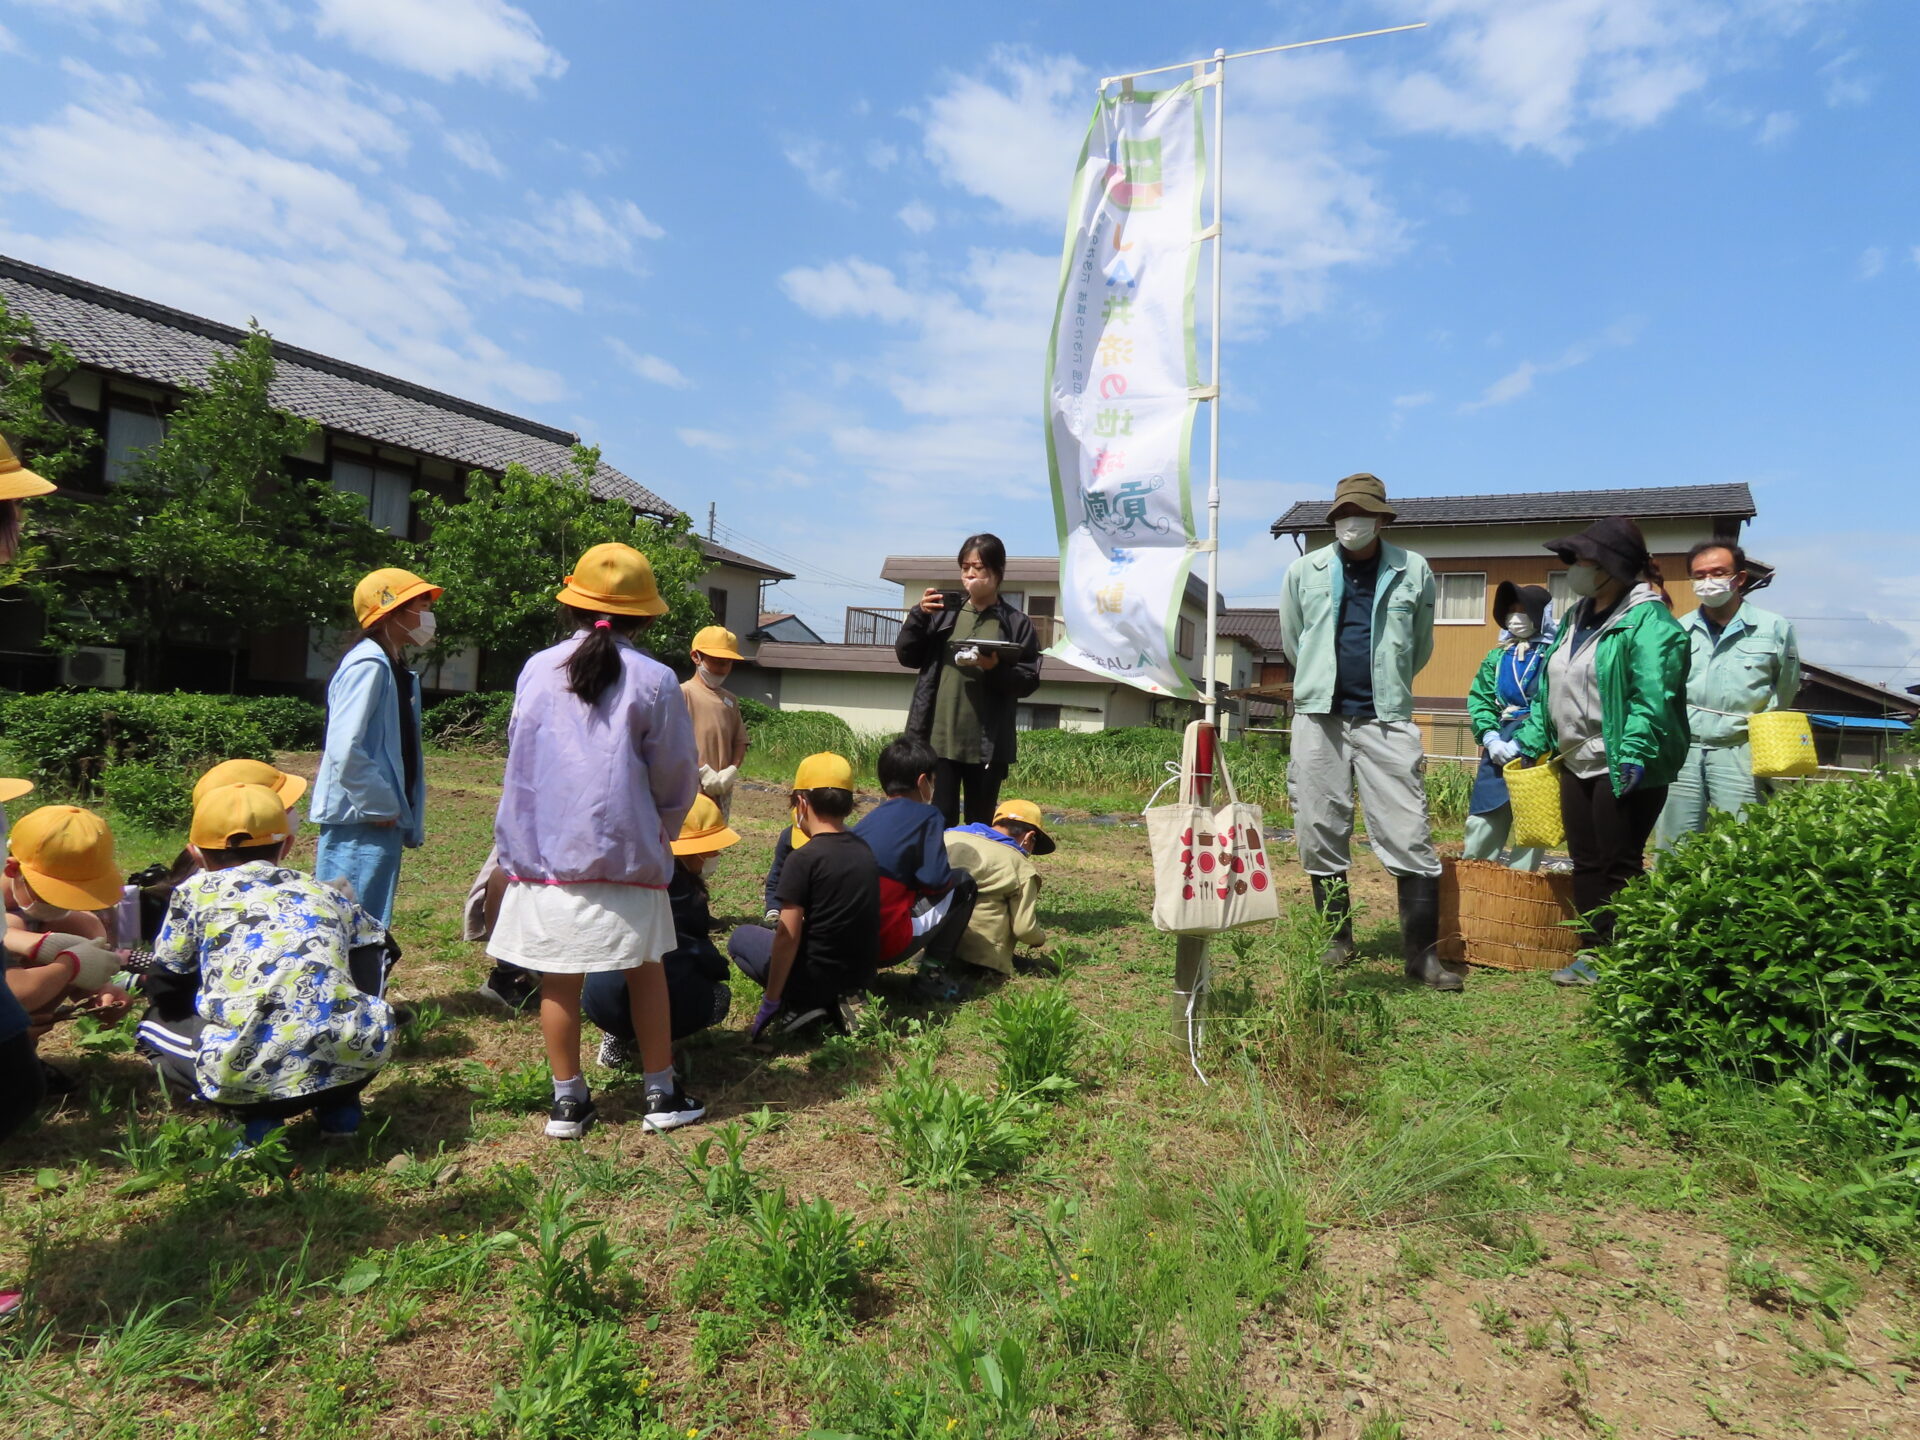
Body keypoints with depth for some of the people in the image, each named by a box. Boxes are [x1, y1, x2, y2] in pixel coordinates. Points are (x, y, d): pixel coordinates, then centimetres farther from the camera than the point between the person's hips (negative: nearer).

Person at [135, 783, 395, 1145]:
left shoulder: (196, 890, 18)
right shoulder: (325, 893, 23)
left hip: (245, 1072, -2)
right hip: (353, 1055, 2)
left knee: (155, 1025, 27)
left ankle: (256, 1118, 8)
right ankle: (339, 1107, 15)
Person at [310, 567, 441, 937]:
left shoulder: (396, 670, 15)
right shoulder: (368, 665, -14)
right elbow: (344, 749, -24)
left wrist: (409, 822, 15)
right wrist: (379, 806, -16)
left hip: (382, 822, 9)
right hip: (360, 821, -9)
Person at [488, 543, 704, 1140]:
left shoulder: (537, 670, 1)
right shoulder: (654, 680, -7)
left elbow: (519, 756, 11)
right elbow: (676, 779, -2)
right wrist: (658, 833, 18)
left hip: (544, 849, 2)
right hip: (624, 854, -2)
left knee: (559, 979, 9)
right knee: (645, 971, 10)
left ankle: (568, 1100, 19)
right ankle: (662, 1094, 19)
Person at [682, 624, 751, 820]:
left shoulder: (730, 700, 14)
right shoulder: (684, 694, -5)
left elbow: (740, 741, 15)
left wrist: (732, 770, -3)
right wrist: (702, 772, -15)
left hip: (722, 789, 7)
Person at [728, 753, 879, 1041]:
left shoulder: (804, 858, -18)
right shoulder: (864, 850, 2)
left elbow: (787, 935, -19)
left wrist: (770, 1002, -9)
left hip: (816, 979, -5)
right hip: (862, 976, 6)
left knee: (741, 937, 18)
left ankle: (797, 1007, -2)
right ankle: (841, 1001, 7)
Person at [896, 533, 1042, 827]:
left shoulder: (1016, 624, 2)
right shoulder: (944, 611, 6)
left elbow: (1029, 681, -1)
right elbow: (907, 656, 6)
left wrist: (997, 669, -19)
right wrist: (918, 616, -8)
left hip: (988, 744, 0)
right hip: (939, 737, 0)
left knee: (981, 824, 10)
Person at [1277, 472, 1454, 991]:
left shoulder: (1413, 572, 4)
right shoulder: (1305, 571, 5)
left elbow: (1420, 647, 17)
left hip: (1387, 720, -1)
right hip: (1319, 718, 2)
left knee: (1409, 837, -4)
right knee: (1320, 834, 6)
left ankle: (1421, 953, 4)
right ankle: (1337, 939, 21)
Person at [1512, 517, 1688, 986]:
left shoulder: (1647, 621, -13)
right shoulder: (1575, 618, 16)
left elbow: (1653, 697, -23)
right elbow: (1549, 688, 19)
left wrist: (1634, 753, -31)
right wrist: (1531, 740, 16)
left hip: (1621, 771, -9)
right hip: (1577, 764, 9)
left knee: (1620, 866, -1)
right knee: (1585, 863, 13)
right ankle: (1592, 953, 23)